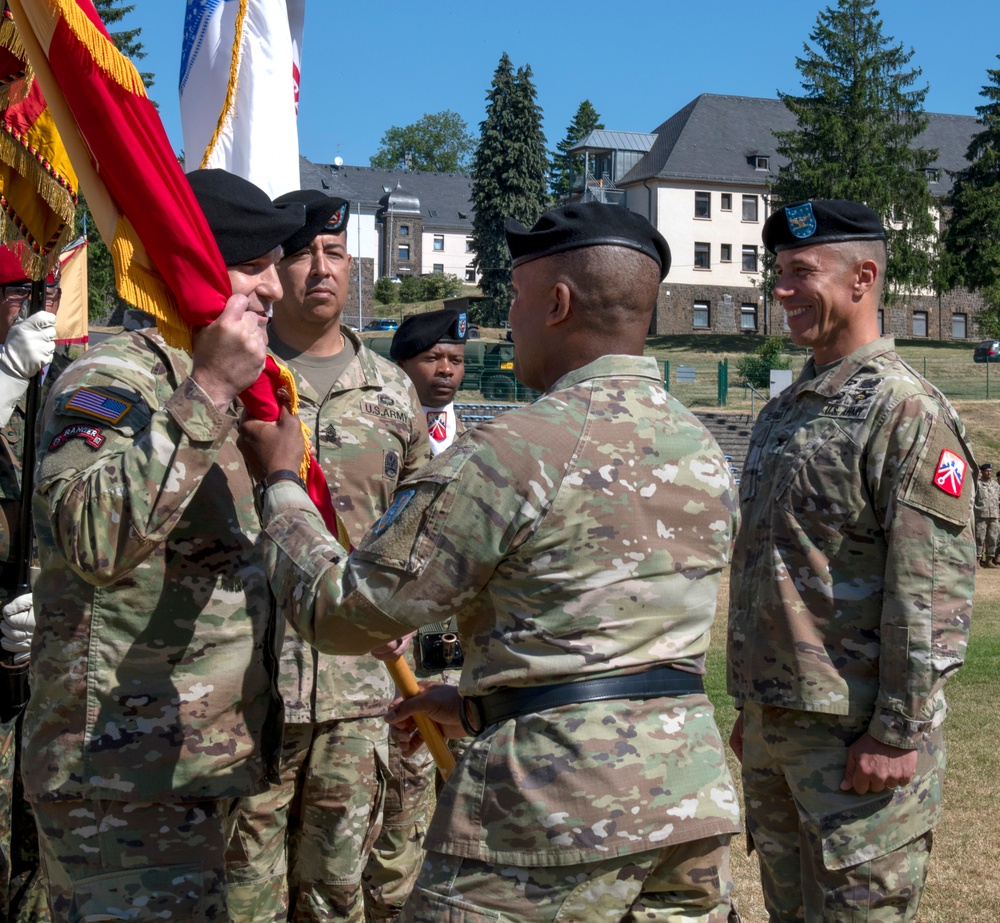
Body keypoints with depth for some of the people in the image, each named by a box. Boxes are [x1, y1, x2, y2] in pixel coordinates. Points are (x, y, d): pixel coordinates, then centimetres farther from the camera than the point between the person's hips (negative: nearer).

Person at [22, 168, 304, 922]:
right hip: (125, 778, -10)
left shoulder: (205, 389, 15)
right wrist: (206, 393, -35)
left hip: (200, 763, 10)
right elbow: (95, 540, -36)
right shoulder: (112, 381, -16)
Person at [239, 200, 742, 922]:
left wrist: (279, 479, 6)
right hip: (695, 796, 8)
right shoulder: (704, 450, 10)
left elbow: (342, 611, -9)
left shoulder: (510, 453, -15)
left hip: (555, 802, -7)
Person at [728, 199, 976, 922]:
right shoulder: (783, 411, 14)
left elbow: (936, 591, -18)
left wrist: (898, 732, -20)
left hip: (858, 734, -8)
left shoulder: (908, 410, -13)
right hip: (773, 725, 9)